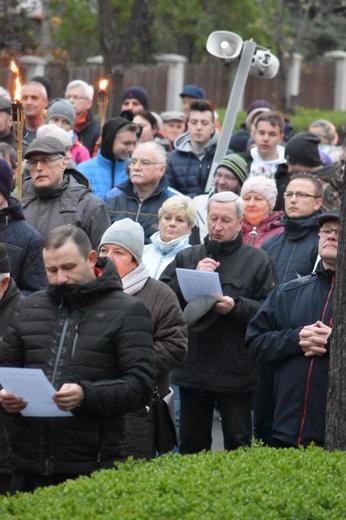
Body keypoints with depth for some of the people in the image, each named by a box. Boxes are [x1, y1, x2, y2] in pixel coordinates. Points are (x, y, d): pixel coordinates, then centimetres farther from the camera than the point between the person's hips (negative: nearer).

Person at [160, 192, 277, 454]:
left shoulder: (257, 260, 3)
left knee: (237, 441, 1)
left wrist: (237, 306, -19)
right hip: (193, 369, 3)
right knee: (192, 442, 10)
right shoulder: (187, 257, 13)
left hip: (236, 372, -3)